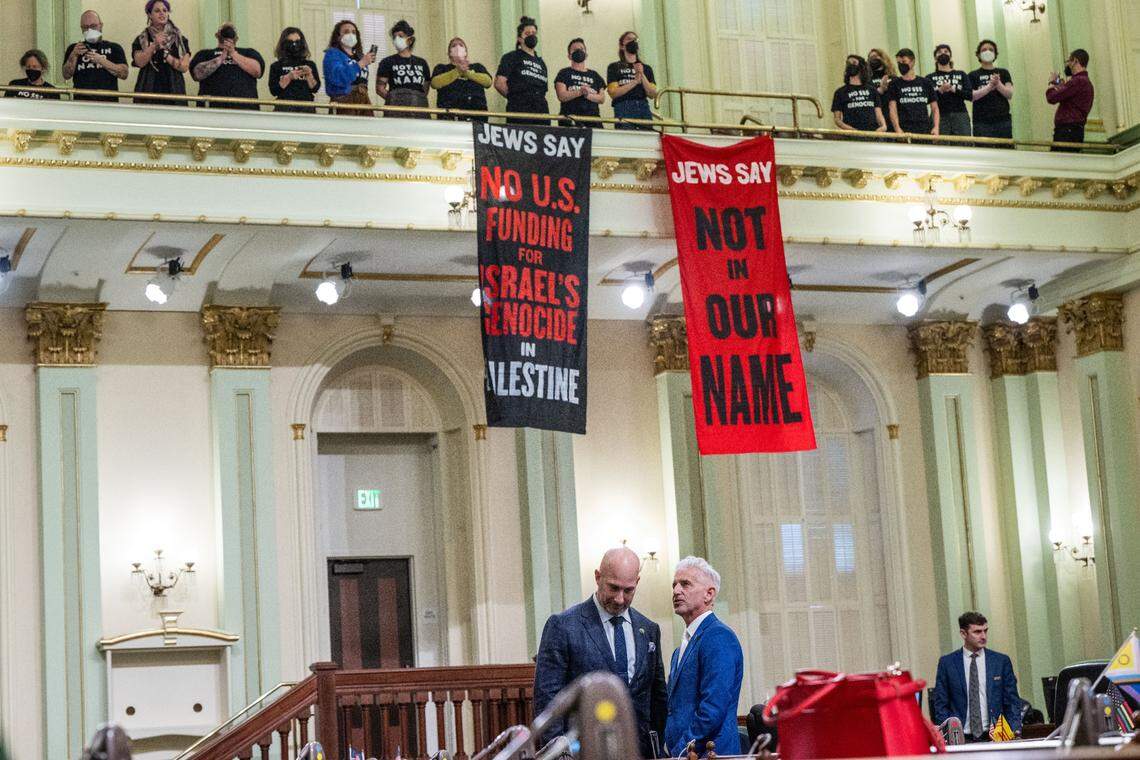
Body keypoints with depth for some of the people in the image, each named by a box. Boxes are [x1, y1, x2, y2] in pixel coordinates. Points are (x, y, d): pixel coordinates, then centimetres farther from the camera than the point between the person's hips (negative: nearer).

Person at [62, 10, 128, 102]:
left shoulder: (114, 48, 15)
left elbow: (124, 74, 2)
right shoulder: (74, 48, 21)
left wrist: (101, 60, -8)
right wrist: (74, 56, -4)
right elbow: (66, 76, 10)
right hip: (81, 101, 1)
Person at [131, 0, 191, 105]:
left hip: (174, 91, 1)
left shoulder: (180, 39, 12)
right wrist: (154, 46, -16)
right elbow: (140, 62, -5)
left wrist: (166, 55, -7)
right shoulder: (141, 40, 11)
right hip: (149, 90, -1)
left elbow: (184, 67, 2)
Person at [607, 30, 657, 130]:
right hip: (624, 109, -3)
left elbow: (652, 94, 9)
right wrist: (635, 81, -8)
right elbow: (613, 93, -2)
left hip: (643, 108, 3)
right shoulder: (614, 67, 11)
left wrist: (642, 75, -3)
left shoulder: (646, 68, 20)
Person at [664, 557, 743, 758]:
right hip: (677, 754, 9)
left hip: (709, 754, -9)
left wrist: (680, 752, -17)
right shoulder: (681, 649, 20)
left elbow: (713, 708, -19)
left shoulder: (719, 637, -11)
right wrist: (669, 752, 10)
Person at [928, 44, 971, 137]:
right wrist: (940, 91, -19)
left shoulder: (961, 75, 19)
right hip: (940, 117, -1)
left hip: (960, 116, 1)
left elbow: (970, 95, 5)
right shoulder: (930, 78, 14)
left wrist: (953, 90, -10)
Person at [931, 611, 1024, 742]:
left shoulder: (1001, 661, 8)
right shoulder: (947, 663, 5)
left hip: (992, 737, 1)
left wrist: (1015, 730, -5)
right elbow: (940, 704, 6)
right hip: (961, 740, -1)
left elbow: (1012, 701, 10)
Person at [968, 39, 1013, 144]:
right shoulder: (974, 75, 10)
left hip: (1003, 120, 2)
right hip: (982, 122, -2)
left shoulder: (1003, 73, 16)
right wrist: (990, 86, -17)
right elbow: (971, 96, -4)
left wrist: (998, 84, -14)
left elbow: (1009, 94, 4)